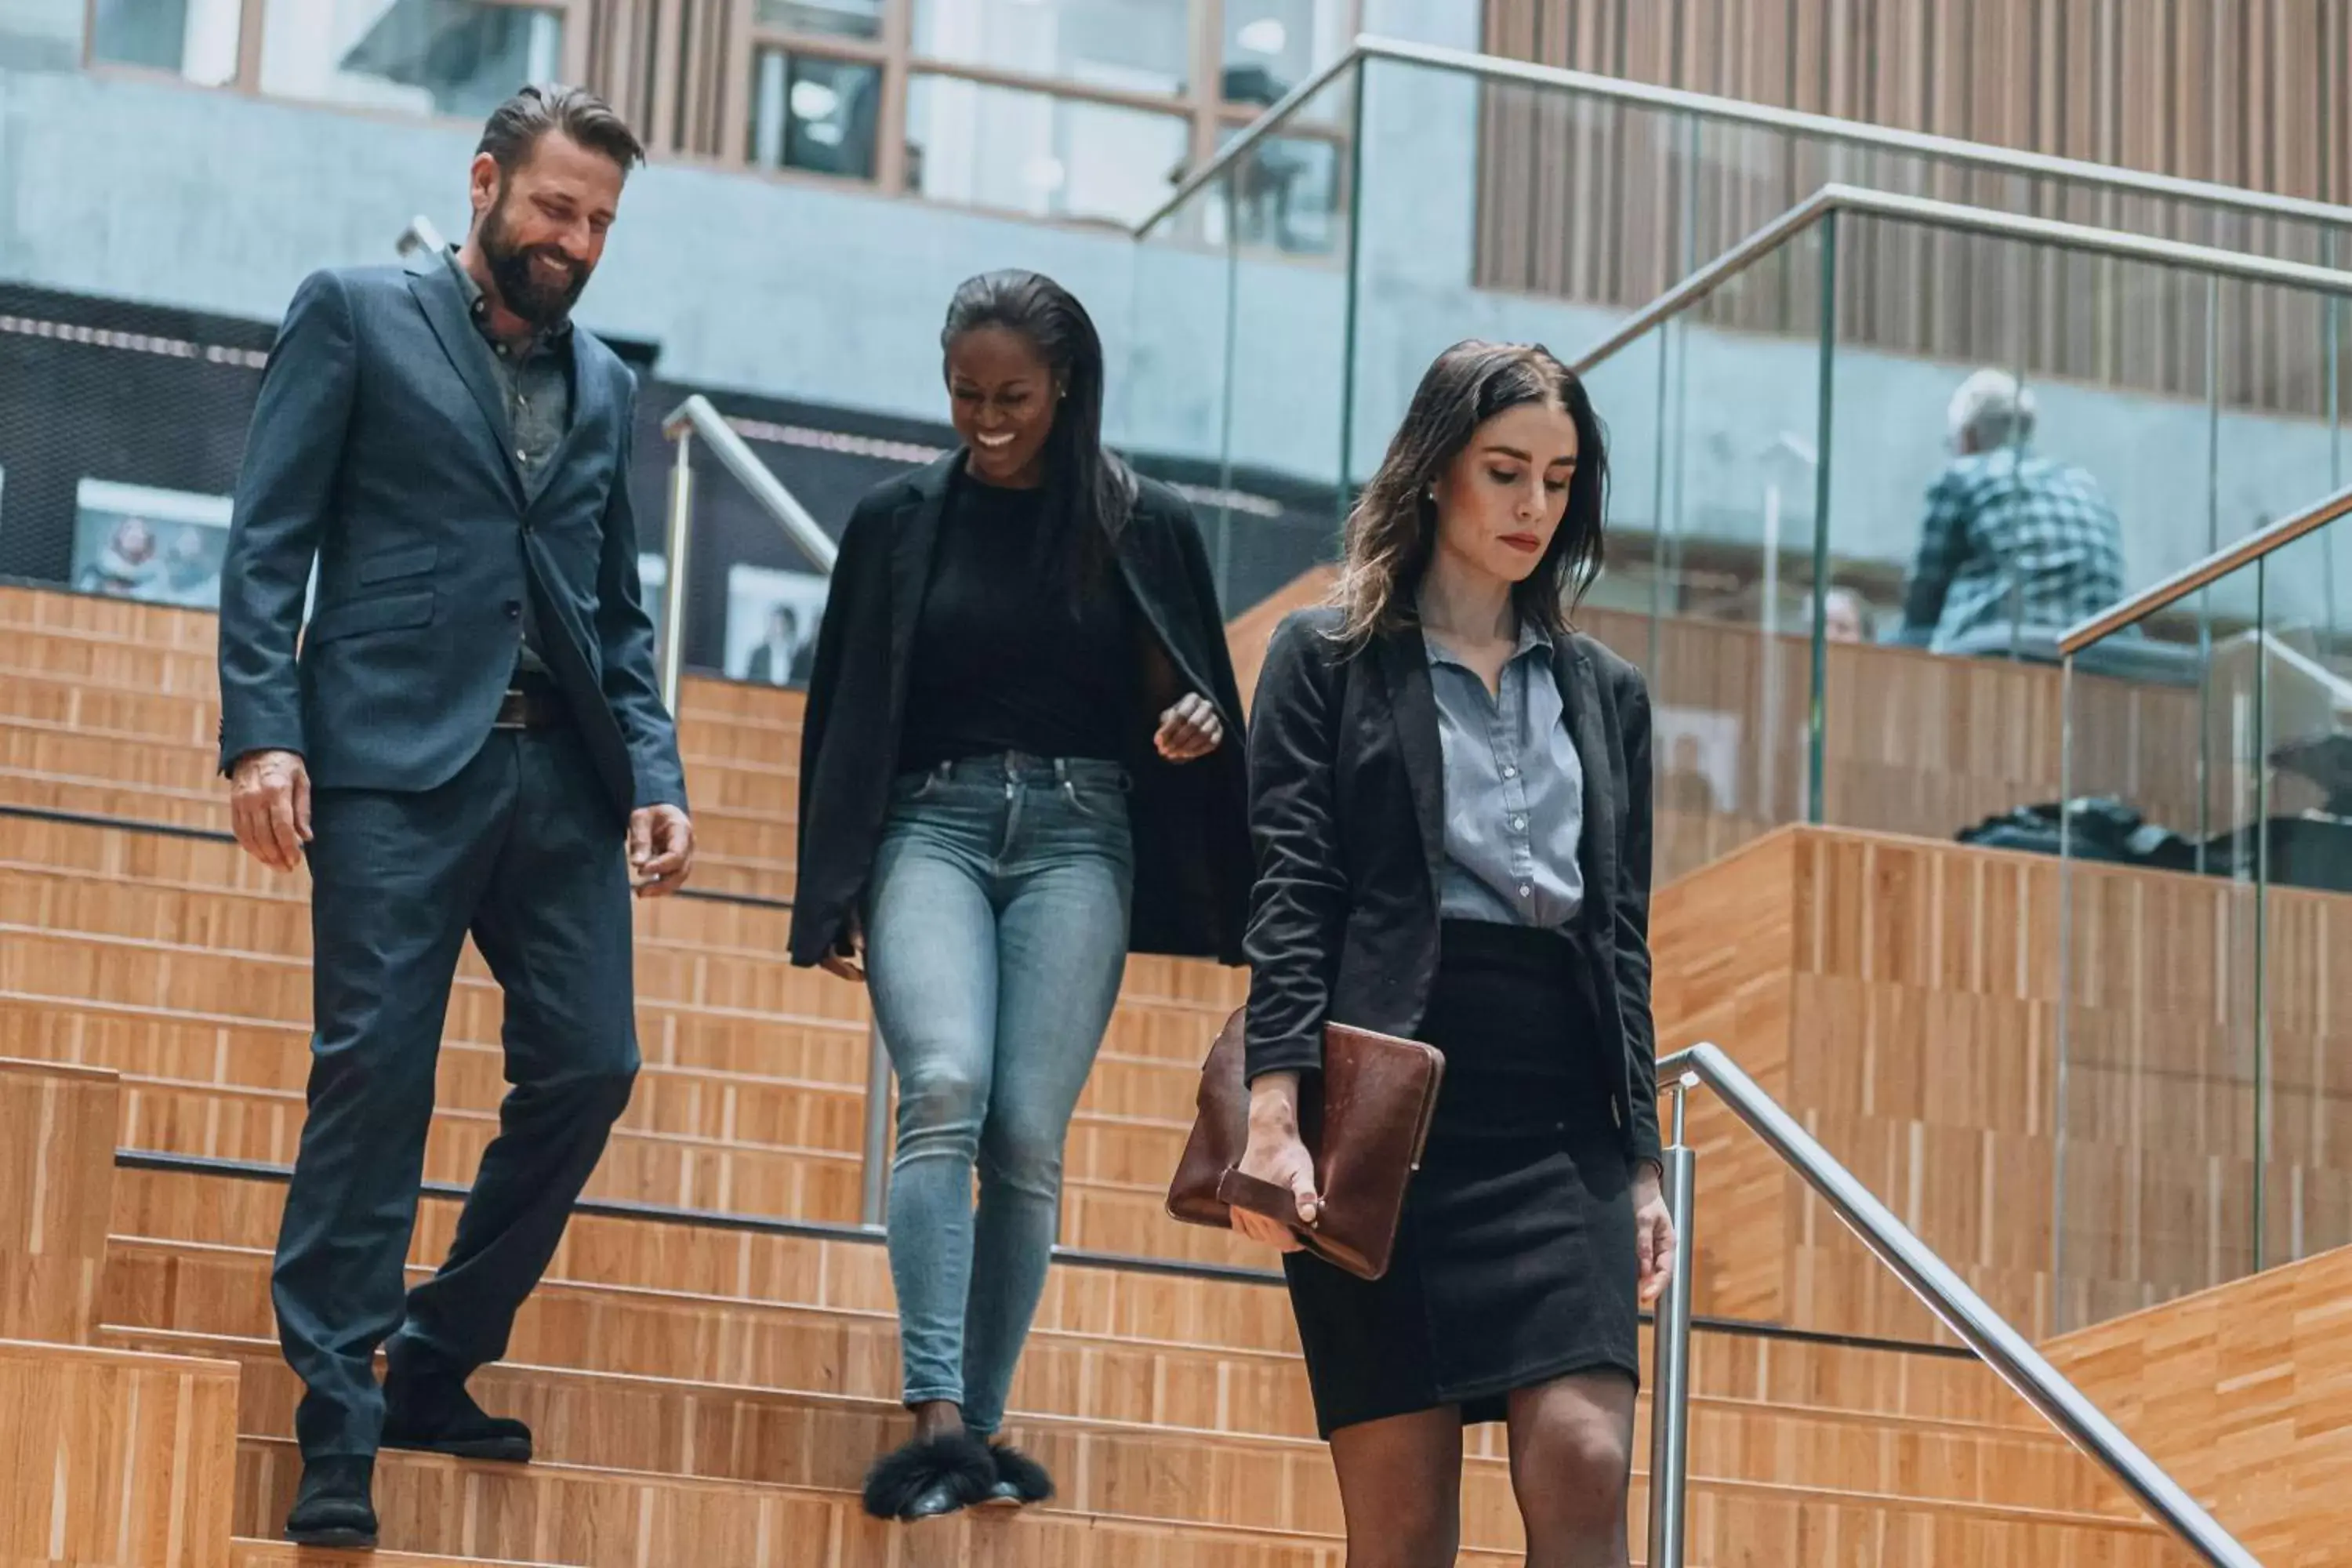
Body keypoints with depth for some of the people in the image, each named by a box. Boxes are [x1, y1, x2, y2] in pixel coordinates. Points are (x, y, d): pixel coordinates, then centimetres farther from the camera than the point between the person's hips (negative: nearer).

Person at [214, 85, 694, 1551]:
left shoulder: (606, 384, 20)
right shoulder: (354, 316, 5)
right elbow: (269, 542, -1)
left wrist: (658, 777, 7)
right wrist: (262, 732, -12)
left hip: (560, 773, 5)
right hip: (398, 761, -5)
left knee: (589, 1068, -1)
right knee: (375, 1079, -9)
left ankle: (436, 1363, 16)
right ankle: (338, 1430, -3)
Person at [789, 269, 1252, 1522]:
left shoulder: (1142, 527, 6)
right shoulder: (899, 521, 7)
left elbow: (1181, 693, 13)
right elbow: (840, 717, 9)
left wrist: (1197, 725, -12)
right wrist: (832, 898, 4)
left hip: (1078, 840, 1)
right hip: (932, 825, -1)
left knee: (1028, 1137, -7)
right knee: (945, 1091, -23)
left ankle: (978, 1430, 4)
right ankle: (936, 1417, -29)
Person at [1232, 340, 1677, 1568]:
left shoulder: (1604, 693, 19)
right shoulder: (1328, 658, 7)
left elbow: (1623, 937, 18)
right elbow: (1287, 895, -2)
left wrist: (1643, 1163, 11)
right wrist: (1275, 1113, -14)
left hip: (1562, 1123, 3)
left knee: (1583, 1467, -15)